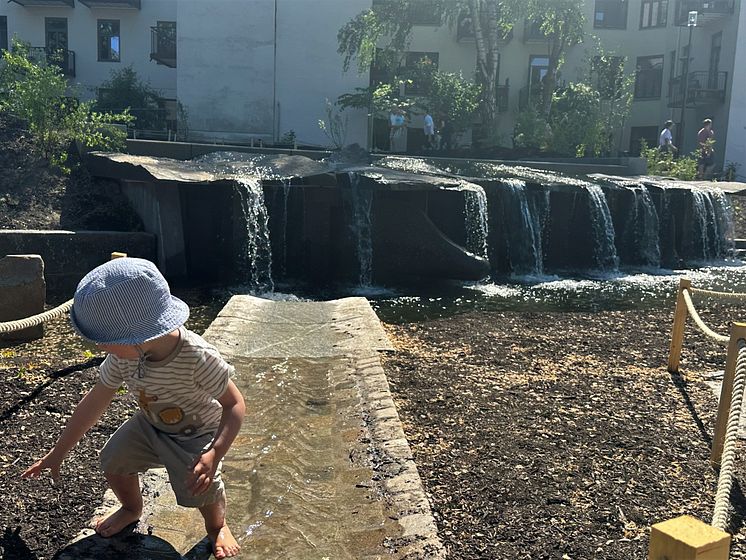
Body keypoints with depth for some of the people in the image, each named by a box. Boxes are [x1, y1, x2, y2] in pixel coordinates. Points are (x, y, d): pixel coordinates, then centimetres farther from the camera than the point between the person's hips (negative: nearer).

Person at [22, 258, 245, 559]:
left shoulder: (198, 358, -40)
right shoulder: (123, 355, -21)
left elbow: (235, 404, -31)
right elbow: (93, 403, -8)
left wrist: (214, 454, -45)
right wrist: (57, 453, 2)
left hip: (197, 433, -5)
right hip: (149, 424, 6)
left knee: (202, 488, -21)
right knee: (113, 460, -2)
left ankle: (217, 525, 16)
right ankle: (131, 508, 32)